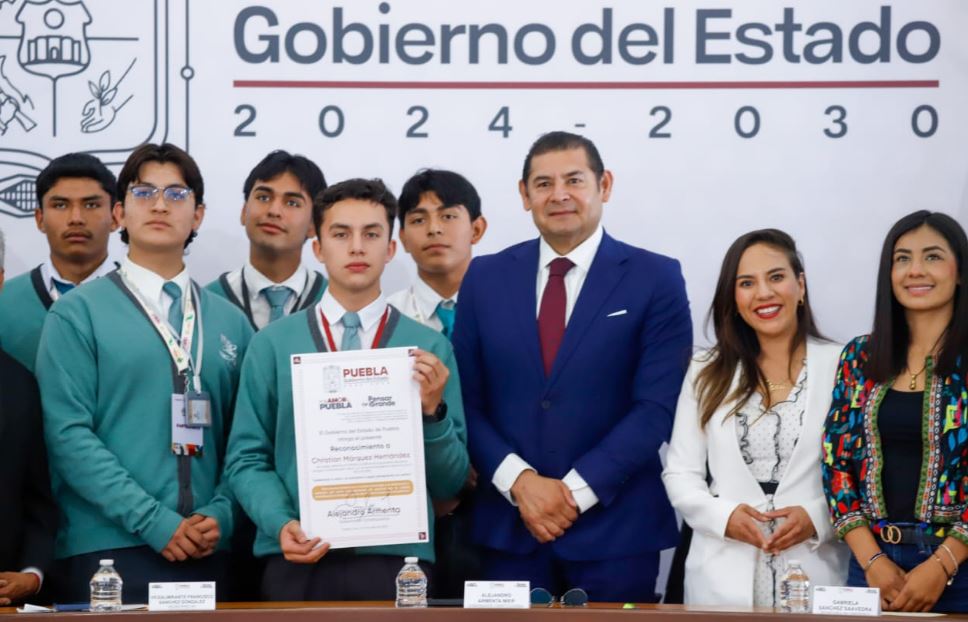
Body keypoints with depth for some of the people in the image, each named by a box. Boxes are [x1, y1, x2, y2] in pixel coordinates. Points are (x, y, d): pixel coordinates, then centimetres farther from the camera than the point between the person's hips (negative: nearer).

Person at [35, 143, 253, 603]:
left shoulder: (230, 323, 14)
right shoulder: (77, 315, 2)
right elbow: (68, 434, -8)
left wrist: (221, 515, -8)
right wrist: (154, 521, -15)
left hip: (208, 555, 3)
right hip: (104, 552, -3)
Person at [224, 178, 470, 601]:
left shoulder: (429, 348, 4)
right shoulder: (272, 344, 5)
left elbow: (450, 483, 4)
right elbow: (247, 459, 4)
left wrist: (432, 412, -12)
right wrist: (282, 524, -12)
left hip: (397, 561, 0)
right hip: (298, 562, 0)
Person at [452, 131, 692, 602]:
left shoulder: (655, 279, -1)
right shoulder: (485, 277, 7)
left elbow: (656, 406, -8)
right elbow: (467, 400, 4)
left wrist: (575, 490, -13)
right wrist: (519, 481, -10)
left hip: (615, 528, -2)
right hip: (508, 526, 2)